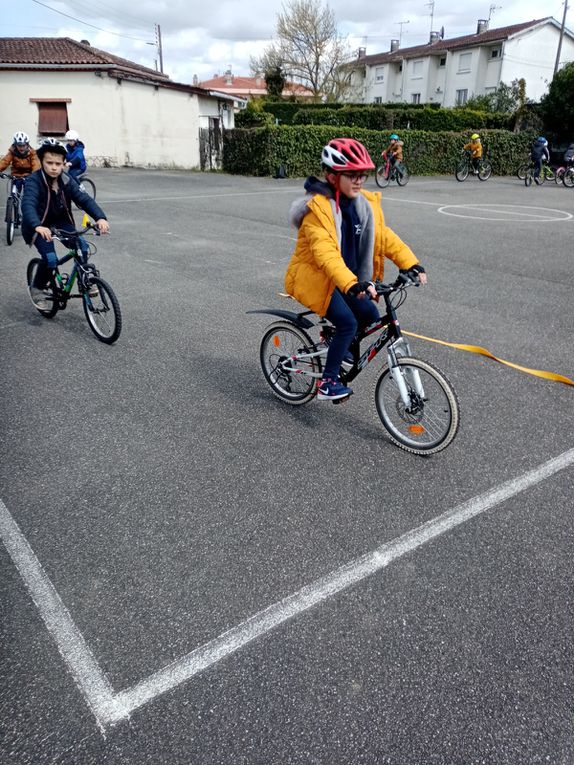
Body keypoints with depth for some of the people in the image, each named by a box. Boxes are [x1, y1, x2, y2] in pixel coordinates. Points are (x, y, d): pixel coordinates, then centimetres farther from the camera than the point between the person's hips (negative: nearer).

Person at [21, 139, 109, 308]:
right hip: (39, 225, -4)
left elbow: (84, 199, -21)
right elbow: (27, 205, -38)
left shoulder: (66, 181, -10)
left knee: (82, 247, -18)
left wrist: (100, 217, -41)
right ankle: (37, 288, 6)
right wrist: (37, 226, -59)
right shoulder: (34, 181, -23)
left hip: (60, 221, 4)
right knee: (51, 259, -22)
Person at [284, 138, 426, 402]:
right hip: (315, 277, -7)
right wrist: (351, 284, -47)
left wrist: (410, 263, -13)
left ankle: (340, 349, 25)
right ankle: (327, 383, -8)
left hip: (347, 278, 7)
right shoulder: (318, 208, -21)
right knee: (348, 323, -21)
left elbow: (384, 237, 1)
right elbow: (325, 252, -34)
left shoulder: (365, 203, 1)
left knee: (369, 315, -3)